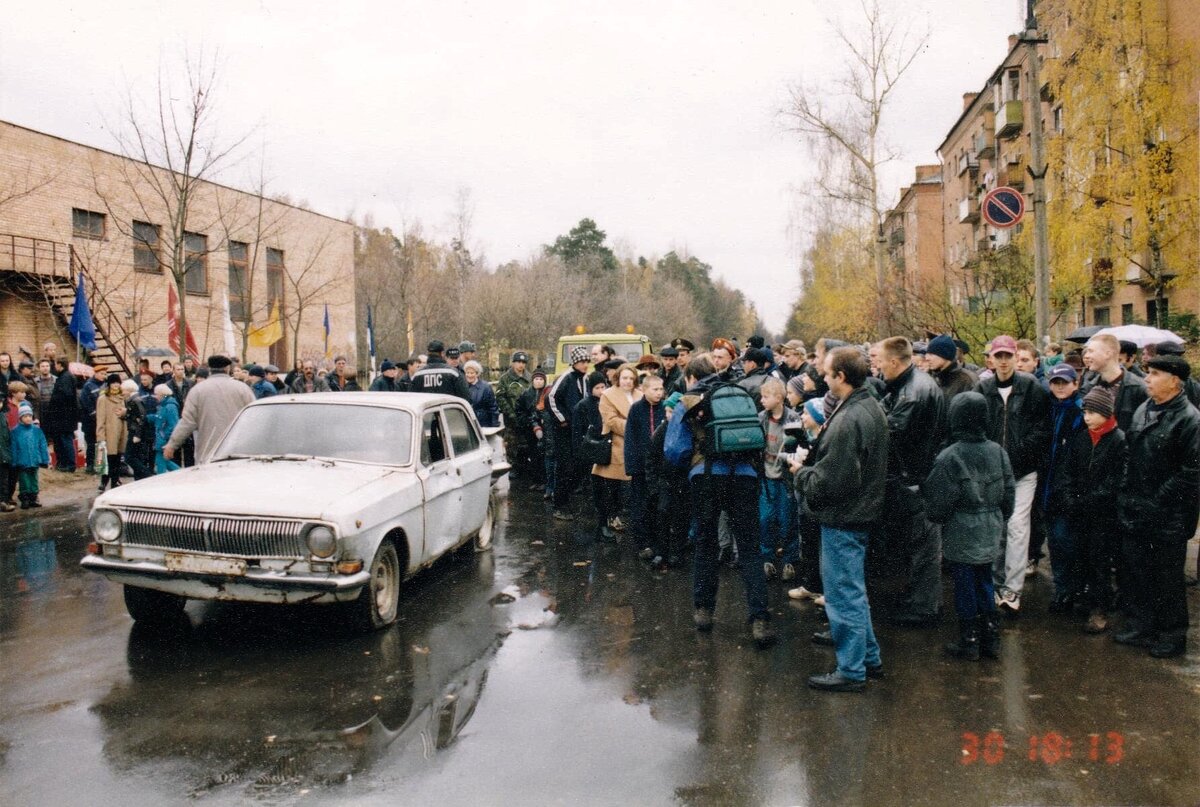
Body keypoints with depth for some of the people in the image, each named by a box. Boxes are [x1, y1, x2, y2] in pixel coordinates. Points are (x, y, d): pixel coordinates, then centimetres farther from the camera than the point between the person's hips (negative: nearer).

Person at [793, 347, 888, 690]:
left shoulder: (848, 420, -25)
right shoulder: (871, 407, 7)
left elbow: (832, 480, -26)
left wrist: (802, 474, -9)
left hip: (843, 519, -11)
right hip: (862, 510, 11)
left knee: (845, 592, 0)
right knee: (853, 589, 24)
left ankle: (852, 671, 10)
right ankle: (868, 655, 38)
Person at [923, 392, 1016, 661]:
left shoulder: (949, 457, -19)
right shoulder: (997, 451, -2)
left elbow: (938, 502, -15)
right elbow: (1009, 491, 7)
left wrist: (936, 517, 6)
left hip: (961, 536, -5)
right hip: (990, 533, 6)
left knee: (965, 586, 6)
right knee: (984, 582, 18)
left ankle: (969, 641, 16)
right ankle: (991, 637, 26)